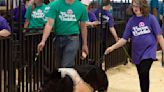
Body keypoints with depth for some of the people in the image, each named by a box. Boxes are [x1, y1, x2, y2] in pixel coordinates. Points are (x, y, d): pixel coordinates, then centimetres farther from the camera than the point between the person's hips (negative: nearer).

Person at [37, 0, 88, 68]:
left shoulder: (81, 7, -1)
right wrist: (43, 41, -20)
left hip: (72, 39, -2)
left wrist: (84, 44, 13)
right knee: (60, 66, 14)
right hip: (58, 38, 2)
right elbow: (49, 24, -11)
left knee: (67, 66, -14)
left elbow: (83, 27, 9)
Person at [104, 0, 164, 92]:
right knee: (142, 77, 12)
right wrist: (112, 47, -12)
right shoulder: (131, 21, 0)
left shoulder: (151, 18, -9)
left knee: (144, 73, -22)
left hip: (148, 51, -4)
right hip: (137, 53, 4)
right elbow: (124, 39, 0)